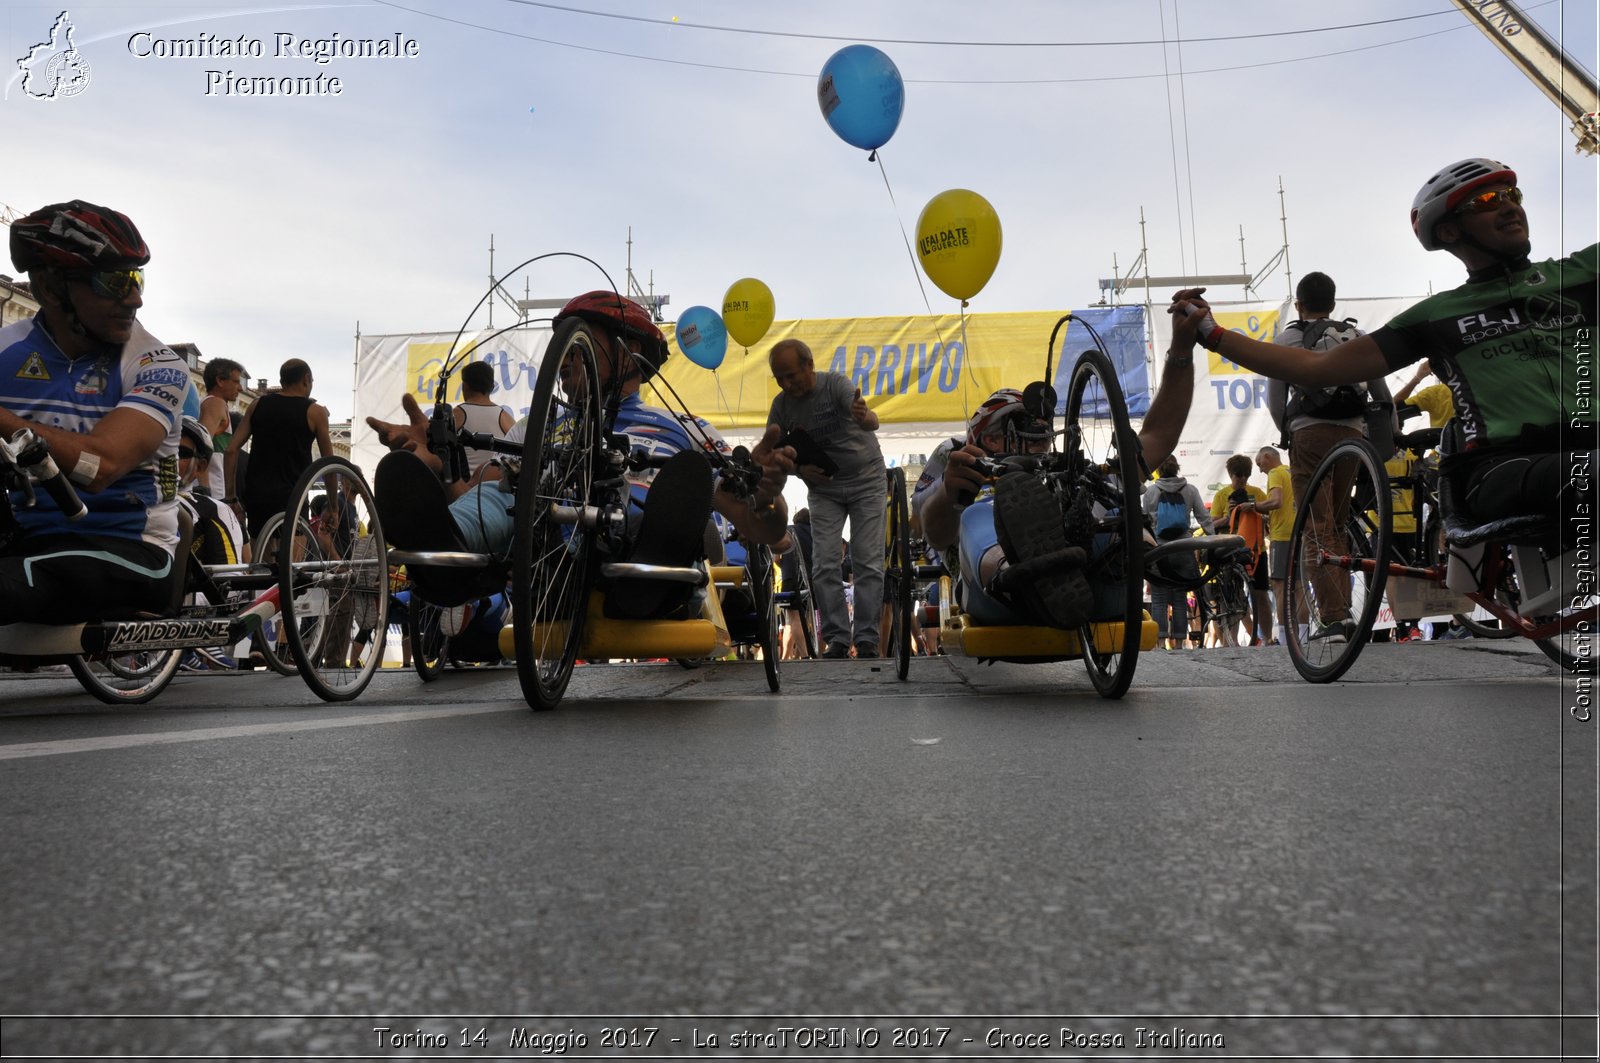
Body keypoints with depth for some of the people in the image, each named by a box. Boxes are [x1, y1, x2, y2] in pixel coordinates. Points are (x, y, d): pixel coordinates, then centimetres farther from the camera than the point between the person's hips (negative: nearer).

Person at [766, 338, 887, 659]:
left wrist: (864, 417, -63)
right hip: (823, 487, 3)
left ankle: (867, 640, -1)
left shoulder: (835, 384, -22)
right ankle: (836, 639, 0)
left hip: (866, 480, -3)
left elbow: (872, 422, -38)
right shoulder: (782, 404, -9)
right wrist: (799, 468, -18)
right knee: (826, 565, -5)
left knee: (869, 562, -6)